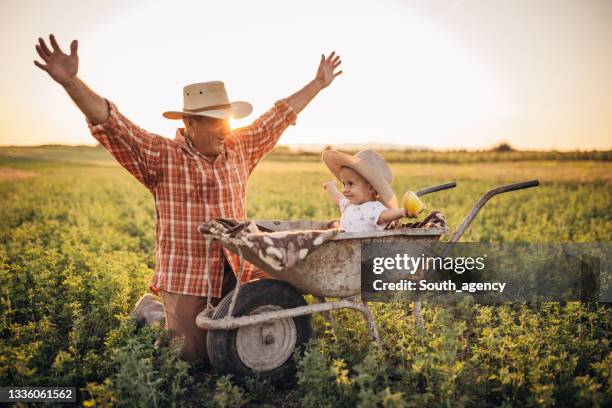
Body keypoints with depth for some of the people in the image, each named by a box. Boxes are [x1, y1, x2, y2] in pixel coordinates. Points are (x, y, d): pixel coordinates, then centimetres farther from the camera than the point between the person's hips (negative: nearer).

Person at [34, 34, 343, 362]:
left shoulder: (240, 149, 6)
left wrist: (318, 83, 19)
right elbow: (111, 124, -18)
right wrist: (70, 81, -32)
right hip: (186, 278, -5)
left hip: (236, 273, 5)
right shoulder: (161, 157, -9)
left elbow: (280, 115, 14)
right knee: (193, 356, -2)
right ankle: (152, 314, 27)